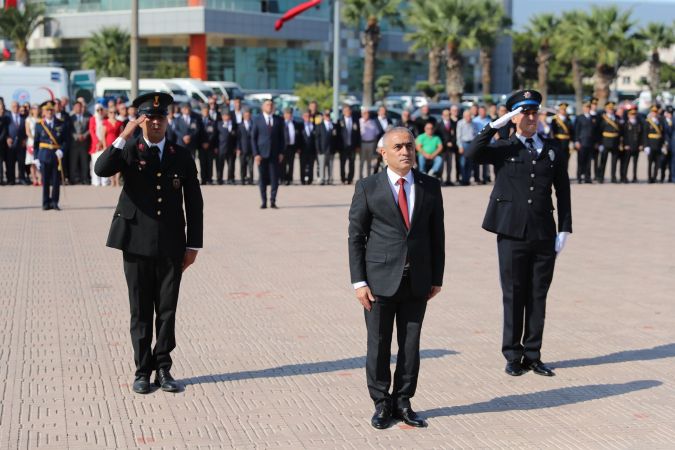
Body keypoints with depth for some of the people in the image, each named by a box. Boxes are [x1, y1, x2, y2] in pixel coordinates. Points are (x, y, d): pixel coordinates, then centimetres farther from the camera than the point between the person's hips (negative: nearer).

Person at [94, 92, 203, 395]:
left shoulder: (182, 156, 6)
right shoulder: (129, 151, 1)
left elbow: (194, 203, 7)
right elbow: (101, 169, -20)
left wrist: (193, 244, 3)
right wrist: (123, 138, -25)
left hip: (172, 245, 1)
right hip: (137, 243, -1)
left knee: (167, 310, 5)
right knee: (141, 310, 5)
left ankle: (163, 368, 14)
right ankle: (142, 370, 14)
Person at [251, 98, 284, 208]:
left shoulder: (278, 120, 8)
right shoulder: (257, 120, 2)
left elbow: (281, 137, 10)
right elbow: (253, 138, 1)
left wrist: (281, 152, 1)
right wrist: (256, 154, -7)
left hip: (274, 153, 1)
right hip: (261, 153, -1)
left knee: (274, 178, -3)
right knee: (262, 178, 1)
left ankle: (273, 201, 4)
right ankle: (264, 202, 9)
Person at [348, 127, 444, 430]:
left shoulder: (430, 187, 5)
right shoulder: (368, 188, -2)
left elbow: (436, 234, 9)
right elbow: (355, 237, -2)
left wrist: (436, 277, 7)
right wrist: (359, 281, -8)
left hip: (417, 281, 2)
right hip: (380, 280, -2)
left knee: (411, 344, 7)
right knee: (379, 344, 4)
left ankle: (402, 402, 19)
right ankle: (382, 404, 17)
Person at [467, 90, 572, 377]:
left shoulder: (553, 150, 10)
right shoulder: (503, 149, 3)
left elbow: (563, 192, 11)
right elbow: (473, 154, -17)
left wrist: (564, 229, 4)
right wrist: (496, 124, -18)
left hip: (544, 236, 2)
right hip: (512, 235, -2)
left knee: (538, 298, 7)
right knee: (513, 297, 4)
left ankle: (532, 355, 17)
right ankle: (513, 356, 14)